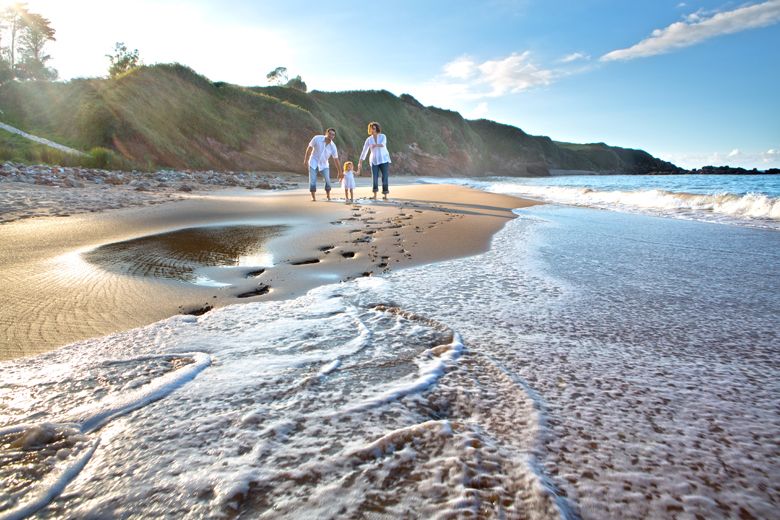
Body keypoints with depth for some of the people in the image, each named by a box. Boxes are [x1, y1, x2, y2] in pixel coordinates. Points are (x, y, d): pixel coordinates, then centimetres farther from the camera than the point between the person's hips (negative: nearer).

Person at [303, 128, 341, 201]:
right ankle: (313, 197, 8)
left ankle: (328, 195, 15)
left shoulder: (333, 146, -15)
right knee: (312, 180, -8)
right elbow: (309, 148, -7)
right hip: (313, 162, -1)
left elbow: (336, 160, -9)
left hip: (324, 164, 1)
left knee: (327, 180, -8)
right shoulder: (317, 138, -19)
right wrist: (306, 160, -3)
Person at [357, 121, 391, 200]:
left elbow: (383, 144, -26)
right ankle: (375, 195, 5)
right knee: (375, 178, -6)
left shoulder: (383, 136, -4)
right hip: (374, 161, 1)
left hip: (384, 160, -1)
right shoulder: (368, 139, 1)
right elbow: (364, 151, -1)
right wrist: (360, 162, -7)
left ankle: (385, 195, 0)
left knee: (385, 177, -7)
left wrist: (376, 145, -48)